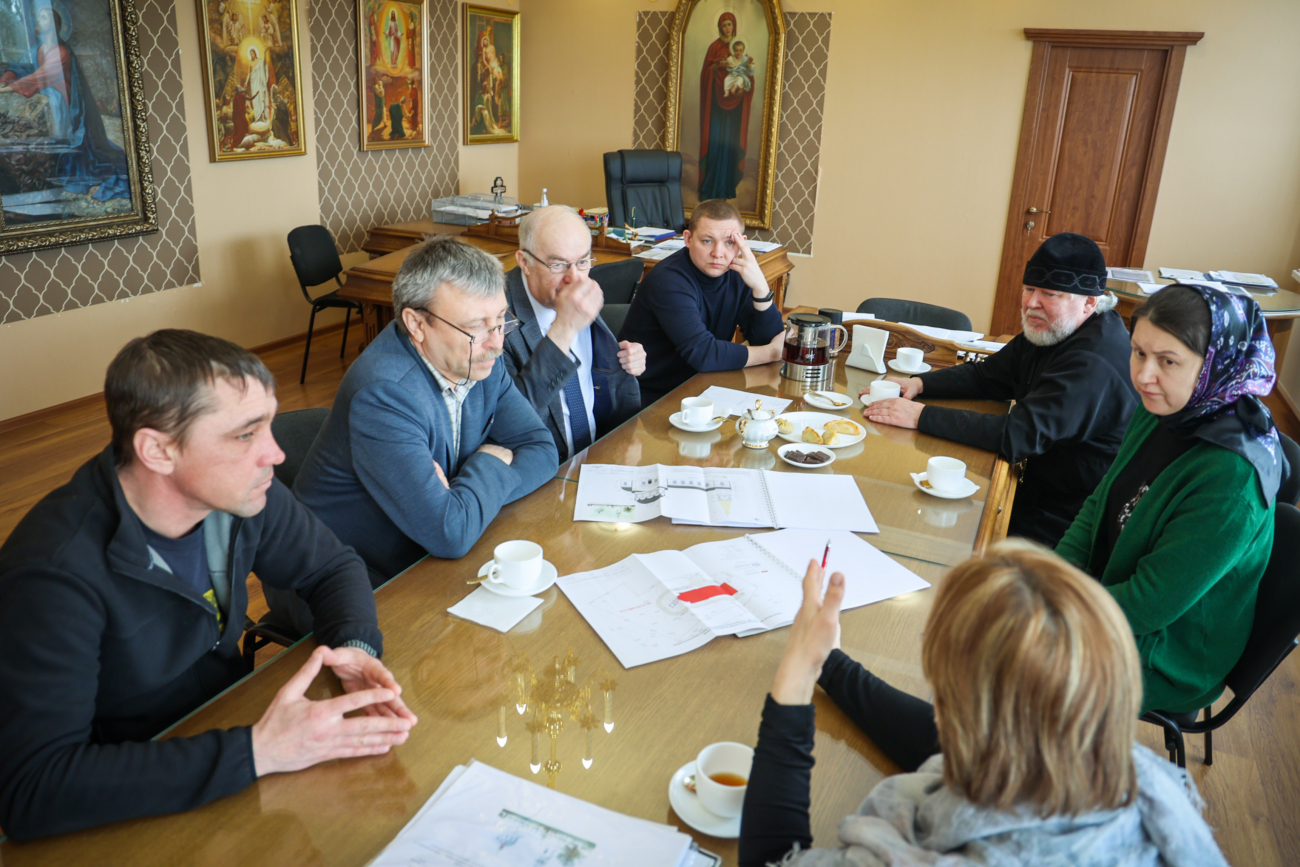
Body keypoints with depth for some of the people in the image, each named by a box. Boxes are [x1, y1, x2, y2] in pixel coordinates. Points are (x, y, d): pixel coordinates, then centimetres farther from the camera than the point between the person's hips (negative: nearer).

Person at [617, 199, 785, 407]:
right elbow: (702, 353, -28)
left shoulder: (738, 274, 0)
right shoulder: (668, 279, -20)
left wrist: (760, 286, -20)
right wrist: (772, 352, -17)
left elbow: (768, 339, -5)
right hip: (650, 397, -7)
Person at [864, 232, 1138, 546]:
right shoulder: (1046, 330, 6)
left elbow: (1019, 435, -32)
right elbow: (985, 376, 15)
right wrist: (919, 383, -4)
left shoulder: (1095, 364, -26)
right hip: (1039, 490, 8)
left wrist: (921, 416, -29)